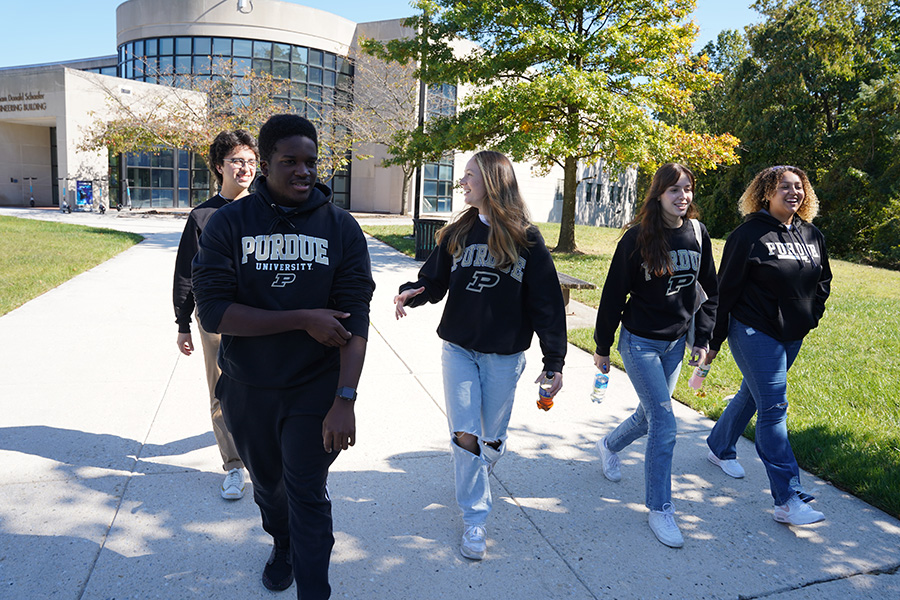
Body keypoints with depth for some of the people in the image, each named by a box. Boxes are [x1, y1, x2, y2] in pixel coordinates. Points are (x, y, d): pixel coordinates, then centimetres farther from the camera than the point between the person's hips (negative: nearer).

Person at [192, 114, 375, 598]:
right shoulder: (229, 223, -7)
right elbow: (213, 312, -17)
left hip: (316, 389, -2)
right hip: (248, 390, 2)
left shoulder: (341, 227, -8)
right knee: (267, 484, 24)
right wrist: (303, 319, -23)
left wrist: (345, 401, -23)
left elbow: (355, 319, -14)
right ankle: (282, 545, 54)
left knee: (308, 495, 4)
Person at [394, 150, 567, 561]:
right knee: (464, 437, -2)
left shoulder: (526, 240, -4)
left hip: (504, 356, -1)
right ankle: (475, 520, 15)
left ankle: (477, 477, 45)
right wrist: (412, 293, -16)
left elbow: (546, 303, -3)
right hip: (458, 349, 2)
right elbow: (435, 281, 8)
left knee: (492, 439, 11)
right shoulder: (457, 233, 5)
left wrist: (554, 361, -4)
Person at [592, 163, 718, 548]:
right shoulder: (638, 237, -14)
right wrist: (602, 347, -5)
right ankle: (659, 510, 10)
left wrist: (702, 339, 6)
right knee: (664, 425, -7)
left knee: (649, 416, 18)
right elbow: (613, 294, -9)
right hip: (640, 342, -5)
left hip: (675, 342, 6)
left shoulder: (697, 234, 0)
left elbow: (711, 291, 11)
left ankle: (609, 446, 49)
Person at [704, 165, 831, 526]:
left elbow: (823, 281, 22)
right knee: (773, 407, -9)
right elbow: (726, 289, -11)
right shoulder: (750, 235, -12)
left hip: (792, 336, 7)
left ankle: (720, 448, 42)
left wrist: (810, 316, 5)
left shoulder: (812, 236, 8)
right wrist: (714, 340, -10)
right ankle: (788, 500, -5)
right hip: (754, 333, -7)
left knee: (752, 395, 19)